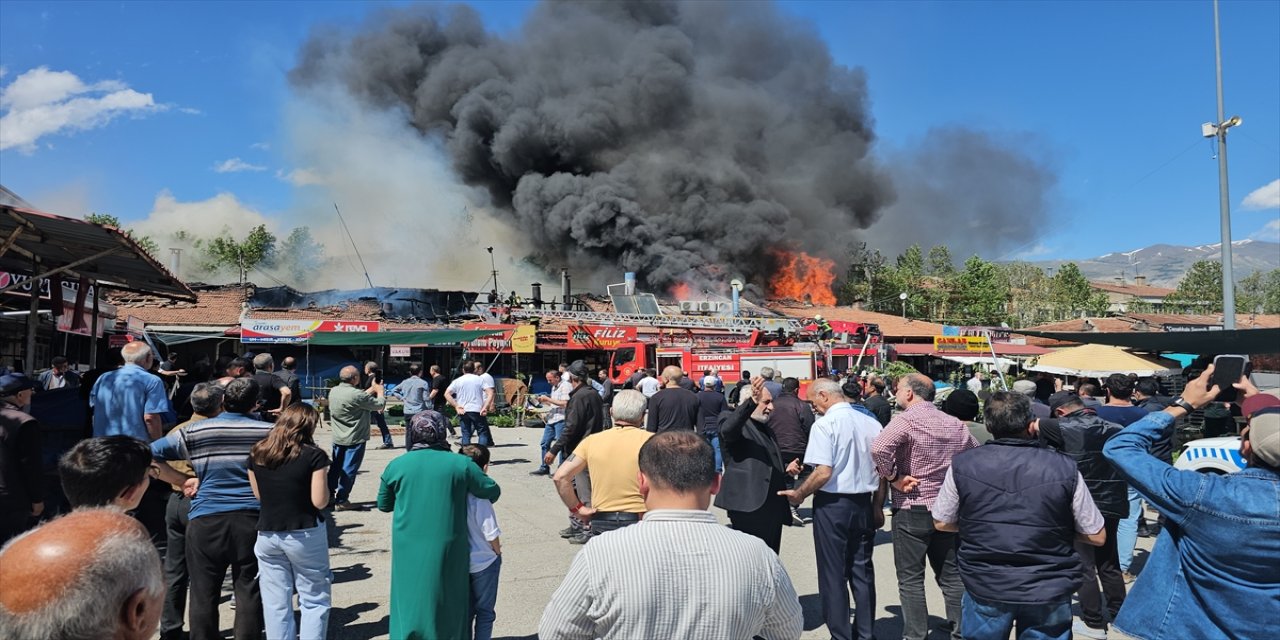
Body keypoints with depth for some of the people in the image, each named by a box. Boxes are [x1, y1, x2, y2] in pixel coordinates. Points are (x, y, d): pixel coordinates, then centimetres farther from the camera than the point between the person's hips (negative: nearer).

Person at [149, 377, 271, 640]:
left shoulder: (192, 433, 2)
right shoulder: (269, 432, -2)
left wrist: (185, 481, 6)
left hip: (205, 520, 1)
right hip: (252, 519, 0)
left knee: (204, 593, 11)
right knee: (249, 591, 7)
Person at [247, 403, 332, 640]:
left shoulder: (257, 453, 2)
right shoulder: (314, 455, -13)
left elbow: (257, 495, 10)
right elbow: (320, 501, -13)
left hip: (267, 534, 4)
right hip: (305, 534, -4)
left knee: (275, 603, 12)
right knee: (314, 601, 8)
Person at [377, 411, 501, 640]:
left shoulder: (396, 466, -3)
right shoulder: (460, 464, -9)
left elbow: (383, 505, 9)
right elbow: (493, 491, 0)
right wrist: (471, 500, 20)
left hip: (409, 551, 2)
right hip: (447, 550, -1)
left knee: (409, 602, 16)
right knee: (447, 603, 14)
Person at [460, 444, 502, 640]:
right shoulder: (480, 497, -23)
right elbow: (491, 534, -21)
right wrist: (497, 550, 0)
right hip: (484, 562, -5)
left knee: (465, 609, 20)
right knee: (485, 611, 13)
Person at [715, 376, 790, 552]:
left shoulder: (766, 429, 22)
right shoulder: (733, 421, -4)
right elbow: (728, 429, -30)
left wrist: (787, 469, 10)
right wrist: (752, 402, -45)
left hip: (774, 508, 9)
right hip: (750, 507, -8)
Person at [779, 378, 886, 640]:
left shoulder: (825, 424, -15)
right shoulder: (871, 423, 3)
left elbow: (824, 472, -22)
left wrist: (798, 495, -7)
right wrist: (877, 507, 18)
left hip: (832, 505, -6)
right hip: (863, 504, 6)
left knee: (833, 574, 6)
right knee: (863, 572, 16)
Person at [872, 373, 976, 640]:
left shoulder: (905, 420, -15)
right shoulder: (955, 424, 7)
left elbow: (879, 448, -31)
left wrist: (893, 477, -17)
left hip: (911, 510, -6)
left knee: (911, 579, 4)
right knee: (951, 576, 16)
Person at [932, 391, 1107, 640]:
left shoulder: (963, 464, -10)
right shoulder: (1064, 468, -11)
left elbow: (941, 523, 2)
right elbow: (1097, 536, -2)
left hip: (984, 587, 1)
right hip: (1048, 591, 0)